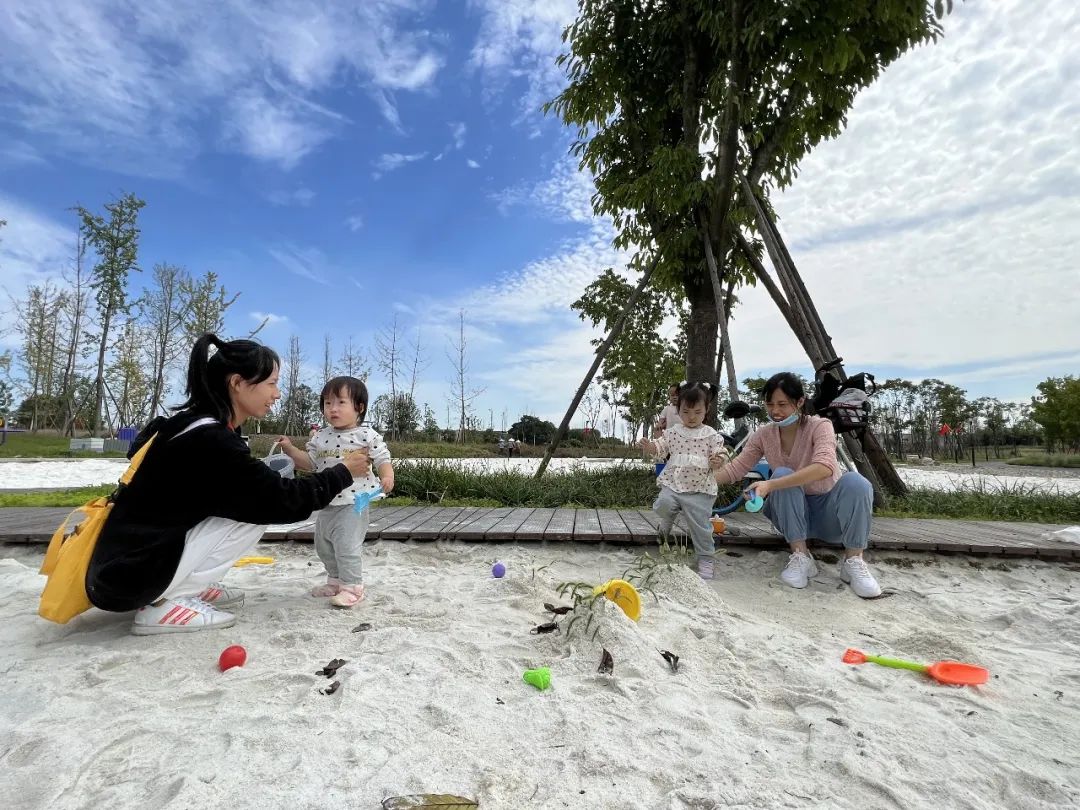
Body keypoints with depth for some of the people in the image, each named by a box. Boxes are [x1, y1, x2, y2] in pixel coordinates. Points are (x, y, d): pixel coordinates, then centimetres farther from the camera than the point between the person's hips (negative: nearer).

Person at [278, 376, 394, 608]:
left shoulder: (367, 435, -11)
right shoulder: (322, 437, 7)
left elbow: (382, 459, -10)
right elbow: (309, 462, 12)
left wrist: (387, 476, -28)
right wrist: (289, 448, 1)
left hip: (353, 503, -7)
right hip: (327, 504, 8)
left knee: (347, 545, -8)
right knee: (324, 546, 20)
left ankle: (352, 587, 9)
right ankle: (335, 580, 38)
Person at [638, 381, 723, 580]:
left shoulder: (711, 435, 1)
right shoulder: (673, 431, 7)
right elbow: (661, 448, 15)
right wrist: (650, 446, -6)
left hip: (699, 489, -2)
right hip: (673, 483, 2)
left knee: (700, 525, -4)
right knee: (662, 504, -23)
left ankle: (706, 559, 16)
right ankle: (668, 520, 14)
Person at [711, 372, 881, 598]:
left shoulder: (819, 426, -16)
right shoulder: (763, 435, -4)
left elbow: (825, 467, -36)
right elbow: (736, 468, -11)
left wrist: (770, 485, -46)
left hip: (829, 513, -2)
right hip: (793, 514, 2)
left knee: (855, 481, -32)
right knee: (783, 475, -28)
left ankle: (853, 562, -17)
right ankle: (800, 557, -20)